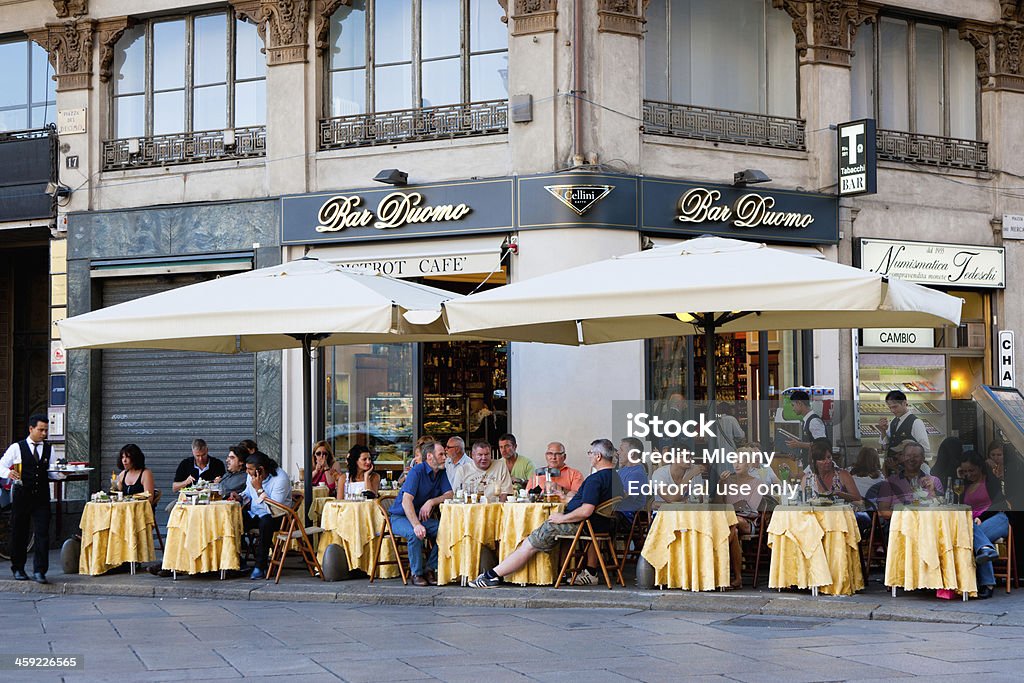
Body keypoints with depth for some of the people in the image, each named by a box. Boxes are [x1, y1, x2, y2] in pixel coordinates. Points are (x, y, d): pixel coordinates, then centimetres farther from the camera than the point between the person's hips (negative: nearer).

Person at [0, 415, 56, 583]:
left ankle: (39, 571, -5)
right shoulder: (16, 448, 1)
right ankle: (18, 569, 21)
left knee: (42, 534, -7)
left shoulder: (48, 449, 10)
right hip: (21, 496, -2)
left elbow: (52, 474, 12)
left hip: (42, 498, 2)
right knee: (19, 534, 7)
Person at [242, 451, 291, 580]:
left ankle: (261, 566, -29)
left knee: (265, 522, -39)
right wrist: (239, 497, -3)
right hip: (254, 514, 6)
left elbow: (273, 510, -26)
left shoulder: (280, 479, -21)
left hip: (276, 517, -6)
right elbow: (248, 495, 20)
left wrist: (259, 489, -27)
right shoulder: (252, 476, 2)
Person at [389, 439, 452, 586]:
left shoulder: (441, 472, 5)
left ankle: (430, 568, -9)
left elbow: (449, 494, -1)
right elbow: (406, 501, -29)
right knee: (415, 533, -37)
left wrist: (431, 502, -22)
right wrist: (416, 525, -42)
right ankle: (417, 573, -20)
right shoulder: (417, 471, -19)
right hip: (400, 517, -6)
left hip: (423, 517, 6)